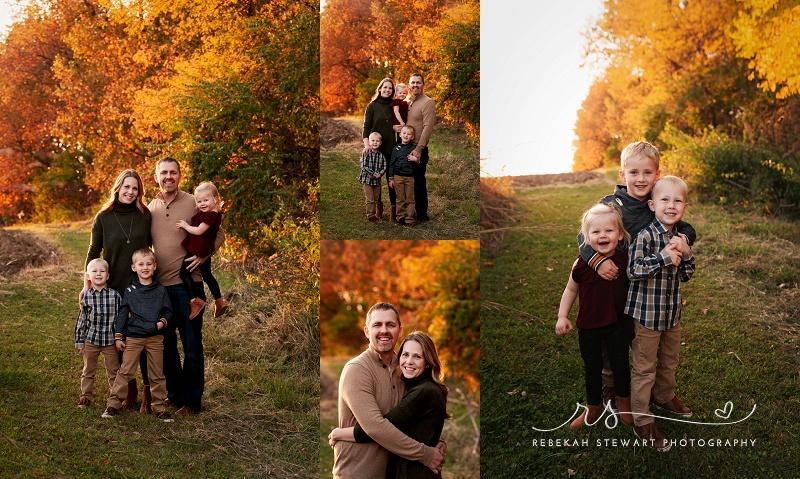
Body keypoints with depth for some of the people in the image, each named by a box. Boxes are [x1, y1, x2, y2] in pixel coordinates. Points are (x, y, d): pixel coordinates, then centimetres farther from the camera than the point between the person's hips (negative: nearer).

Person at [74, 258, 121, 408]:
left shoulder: (115, 296, -8)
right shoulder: (86, 297, -4)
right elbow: (81, 320, 2)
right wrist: (79, 341, 2)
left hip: (110, 340, -1)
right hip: (90, 340, 1)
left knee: (113, 371, 9)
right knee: (88, 370, 13)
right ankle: (86, 396, 26)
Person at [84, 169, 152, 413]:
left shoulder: (145, 215, 0)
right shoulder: (103, 217, -1)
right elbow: (94, 251, 5)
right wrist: (87, 284, -1)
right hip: (114, 287, 1)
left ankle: (148, 392, 6)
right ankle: (130, 388, 23)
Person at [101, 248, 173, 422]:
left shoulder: (160, 290, 5)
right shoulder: (130, 291, 3)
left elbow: (168, 311, 9)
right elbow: (122, 314, 5)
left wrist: (163, 321, -12)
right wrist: (118, 337, 2)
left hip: (155, 338, 1)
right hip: (133, 337, -1)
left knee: (157, 375, 7)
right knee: (125, 371, -3)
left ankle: (159, 407, 15)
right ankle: (113, 404, 2)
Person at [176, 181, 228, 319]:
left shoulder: (210, 216, -22)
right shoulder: (215, 214, 9)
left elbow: (198, 231, -24)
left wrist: (185, 226, -10)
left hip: (197, 251, -10)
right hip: (205, 251, 11)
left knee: (184, 272, -8)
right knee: (207, 275, 22)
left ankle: (197, 299, -7)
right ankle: (219, 301, 28)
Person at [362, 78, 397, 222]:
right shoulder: (372, 106, 0)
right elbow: (366, 127, -4)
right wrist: (366, 144, -17)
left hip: (391, 147, 1)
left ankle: (394, 209, 2)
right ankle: (378, 206, 21)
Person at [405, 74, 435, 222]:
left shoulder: (427, 102, -9)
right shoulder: (406, 102, 14)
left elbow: (428, 127, -16)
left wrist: (419, 148, -21)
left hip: (418, 149, -7)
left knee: (418, 181, -1)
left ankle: (422, 214, 8)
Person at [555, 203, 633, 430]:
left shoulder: (626, 260, -15)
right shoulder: (582, 264, -14)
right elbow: (571, 289, 0)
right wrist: (562, 316, -3)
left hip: (616, 324, 0)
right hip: (588, 326, 0)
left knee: (620, 364, 13)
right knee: (592, 367, 16)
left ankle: (623, 401, 39)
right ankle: (593, 407, 36)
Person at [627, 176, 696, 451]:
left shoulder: (681, 238, 3)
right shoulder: (645, 236, -19)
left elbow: (686, 276, 8)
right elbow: (633, 271, -26)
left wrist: (686, 254, -11)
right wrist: (665, 257, -27)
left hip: (672, 313, 7)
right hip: (646, 313, -7)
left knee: (669, 361, 25)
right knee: (644, 367, 2)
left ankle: (664, 396, 49)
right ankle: (642, 421, 11)